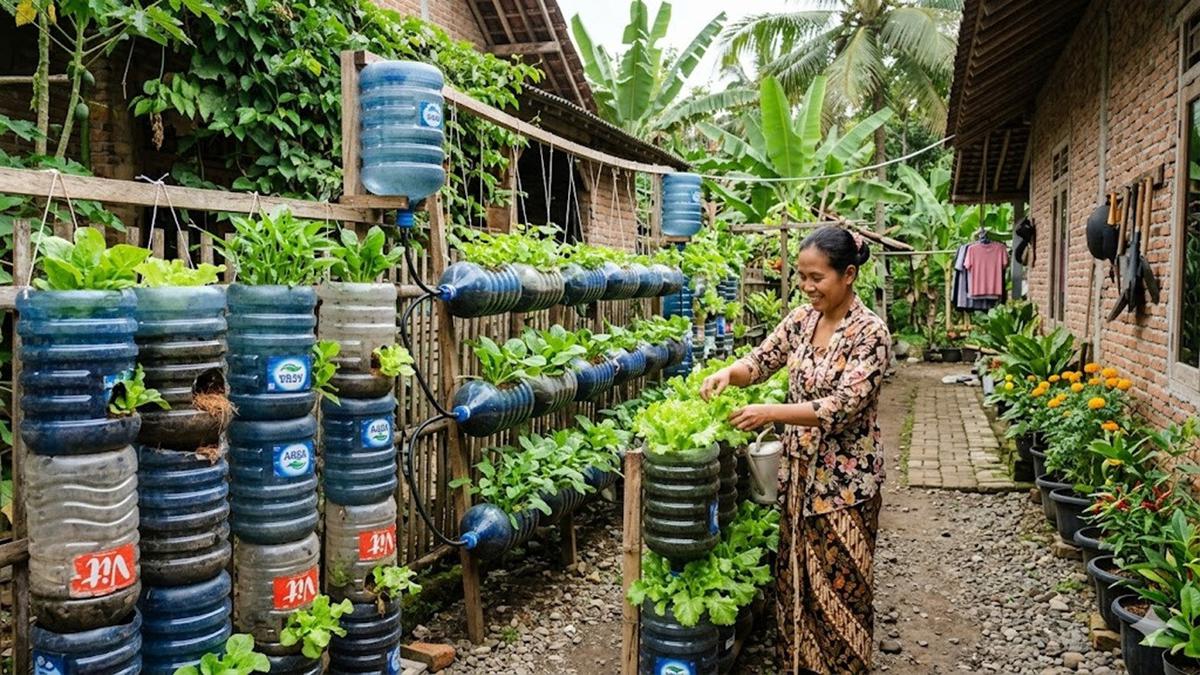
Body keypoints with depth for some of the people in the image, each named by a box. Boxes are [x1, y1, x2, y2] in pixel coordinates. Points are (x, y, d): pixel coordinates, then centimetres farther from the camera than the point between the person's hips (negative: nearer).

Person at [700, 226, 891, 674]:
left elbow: (843, 406, -24)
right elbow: (761, 361, 5)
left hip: (845, 477, -6)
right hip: (798, 468, 6)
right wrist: (729, 372, -18)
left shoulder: (870, 332, -17)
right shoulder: (801, 319, 3)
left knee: (839, 584, 6)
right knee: (795, 575, 16)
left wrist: (769, 414, -31)